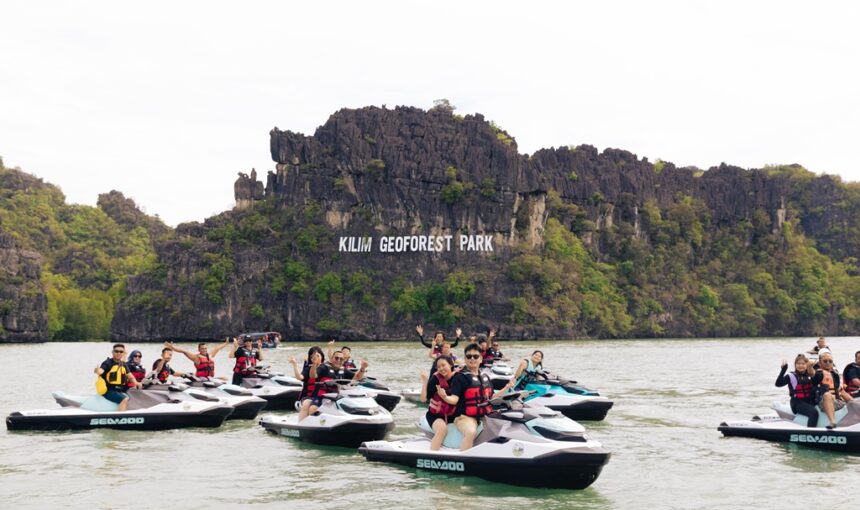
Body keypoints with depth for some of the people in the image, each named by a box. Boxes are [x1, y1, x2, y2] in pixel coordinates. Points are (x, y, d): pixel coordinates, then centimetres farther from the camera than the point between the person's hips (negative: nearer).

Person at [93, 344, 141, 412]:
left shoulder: (124, 365, 14)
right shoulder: (108, 363, -6)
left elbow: (130, 376, 13)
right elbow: (100, 371, -24)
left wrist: (136, 383, -9)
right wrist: (97, 371, -49)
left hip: (120, 391, 7)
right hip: (109, 391, -7)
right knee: (125, 399, -29)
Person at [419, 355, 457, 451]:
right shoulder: (436, 378, -11)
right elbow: (424, 398, -17)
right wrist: (425, 381, -23)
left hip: (452, 415, 4)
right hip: (435, 414, -4)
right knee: (442, 429, -33)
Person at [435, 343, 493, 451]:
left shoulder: (485, 377, 16)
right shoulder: (460, 377, -4)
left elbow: (491, 396, 25)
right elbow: (454, 399, -15)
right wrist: (445, 397, -35)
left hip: (484, 415, 7)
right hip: (465, 416, -7)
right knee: (471, 432, -37)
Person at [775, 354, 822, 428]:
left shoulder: (811, 375, 15)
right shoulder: (791, 376, 2)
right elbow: (778, 384, -8)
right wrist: (783, 370, -17)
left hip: (811, 402, 6)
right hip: (798, 402, -6)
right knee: (814, 412, -30)